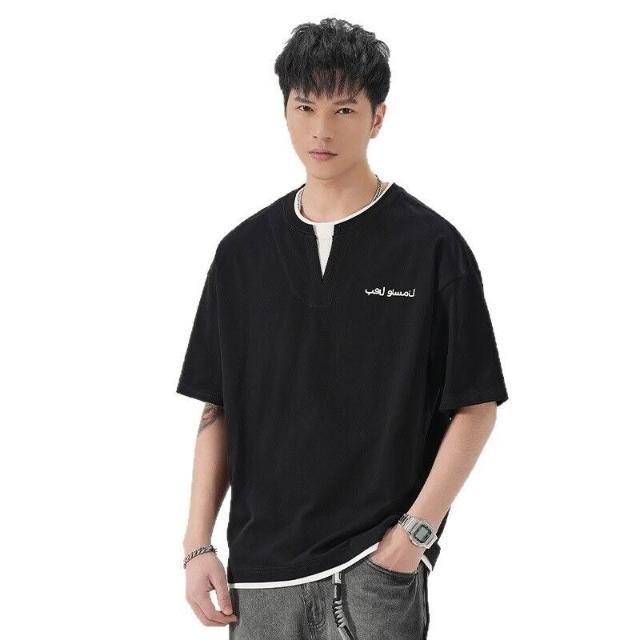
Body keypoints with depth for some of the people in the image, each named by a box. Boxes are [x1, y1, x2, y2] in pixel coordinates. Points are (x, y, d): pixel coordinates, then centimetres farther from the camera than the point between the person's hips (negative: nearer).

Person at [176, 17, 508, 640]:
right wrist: (198, 544, 3)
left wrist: (417, 529, -12)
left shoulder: (431, 246, -5)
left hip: (376, 564, -3)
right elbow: (218, 410, 10)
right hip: (259, 566, 3)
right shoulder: (244, 250, 6)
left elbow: (476, 407, -3)